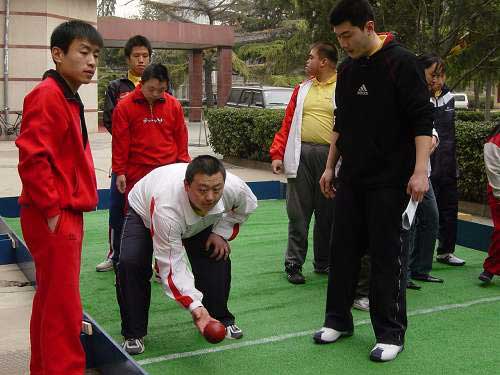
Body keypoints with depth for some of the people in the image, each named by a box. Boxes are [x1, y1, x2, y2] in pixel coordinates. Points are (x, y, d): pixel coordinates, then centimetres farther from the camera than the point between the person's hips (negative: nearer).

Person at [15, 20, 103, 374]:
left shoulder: (69, 98, 15)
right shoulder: (47, 96, -15)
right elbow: (32, 159, -22)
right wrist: (52, 209, -18)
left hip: (66, 215, 10)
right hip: (55, 218, -10)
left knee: (50, 302, 18)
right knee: (63, 307, -3)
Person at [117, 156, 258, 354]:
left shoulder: (235, 187, -35)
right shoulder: (166, 206, -48)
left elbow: (246, 206, -6)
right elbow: (171, 264, -42)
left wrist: (221, 233, -14)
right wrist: (195, 306, -50)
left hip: (199, 220, 4)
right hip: (145, 213, -4)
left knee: (218, 259, -12)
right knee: (130, 263, -25)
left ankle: (219, 320, 14)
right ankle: (133, 334, -7)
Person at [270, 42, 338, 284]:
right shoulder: (302, 89, 15)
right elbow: (287, 123, 13)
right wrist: (277, 154, 4)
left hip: (330, 156, -3)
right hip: (301, 155, 3)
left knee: (327, 213, 8)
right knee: (298, 213, 4)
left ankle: (323, 262, 23)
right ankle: (293, 264, 12)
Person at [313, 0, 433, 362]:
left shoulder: (402, 62, -10)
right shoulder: (347, 70, 11)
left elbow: (422, 120, -14)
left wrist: (420, 171, -22)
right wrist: (331, 166, 17)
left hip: (389, 179, -6)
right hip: (351, 178, 7)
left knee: (387, 254, -1)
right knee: (343, 248, 10)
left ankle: (391, 333, 11)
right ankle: (338, 319, 24)